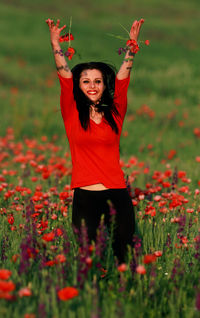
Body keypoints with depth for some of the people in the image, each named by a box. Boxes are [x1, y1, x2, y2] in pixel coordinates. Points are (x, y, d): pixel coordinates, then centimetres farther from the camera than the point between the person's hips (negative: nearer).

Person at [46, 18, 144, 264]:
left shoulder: (114, 113, 9)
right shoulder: (73, 115, 6)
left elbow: (123, 77, 7)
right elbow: (64, 75, 2)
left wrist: (132, 43, 5)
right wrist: (55, 43, -2)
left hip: (117, 196, 1)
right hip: (85, 198, -1)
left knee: (122, 259, -2)